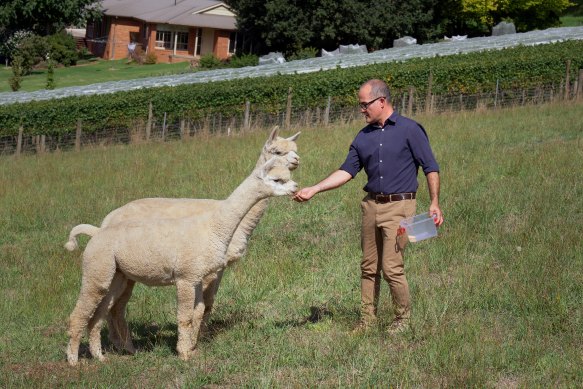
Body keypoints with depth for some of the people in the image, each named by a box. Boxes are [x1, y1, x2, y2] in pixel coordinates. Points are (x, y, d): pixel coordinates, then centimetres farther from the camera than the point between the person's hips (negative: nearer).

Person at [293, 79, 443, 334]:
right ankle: (367, 318, 18)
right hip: (371, 205, 6)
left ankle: (403, 317, 7)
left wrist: (434, 204, -9)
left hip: (399, 206, -6)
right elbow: (347, 171, 9)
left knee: (392, 267, -10)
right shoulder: (363, 138, 12)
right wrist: (314, 189, -1)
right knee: (369, 267, 8)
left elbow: (431, 168, -2)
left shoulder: (410, 130, -4)